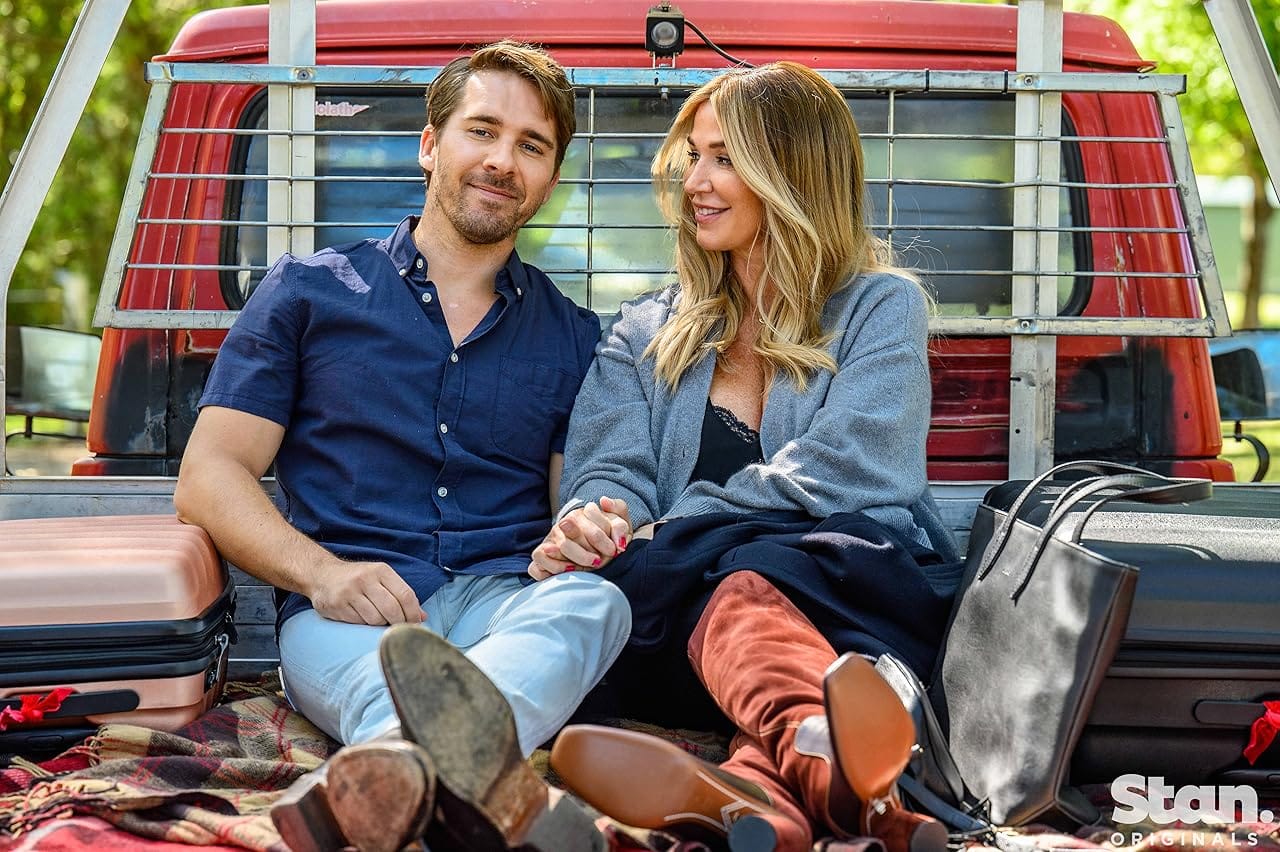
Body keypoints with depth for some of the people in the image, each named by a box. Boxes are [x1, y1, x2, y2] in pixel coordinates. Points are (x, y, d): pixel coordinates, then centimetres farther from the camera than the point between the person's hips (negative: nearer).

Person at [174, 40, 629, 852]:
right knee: (384, 683, -39)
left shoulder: (574, 338, 22)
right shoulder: (308, 292, 16)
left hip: (508, 603, 1)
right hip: (348, 612, -1)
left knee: (595, 601, -36)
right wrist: (323, 573, -11)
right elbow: (209, 477, 9)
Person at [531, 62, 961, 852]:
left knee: (746, 577, -36)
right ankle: (825, 769, -69)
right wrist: (585, 525, -19)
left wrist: (652, 538, -13)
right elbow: (609, 473, 8)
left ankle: (763, 783, -69)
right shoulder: (647, 334, 24)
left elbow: (833, 470, -5)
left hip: (862, 588, -1)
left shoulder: (882, 306, 12)